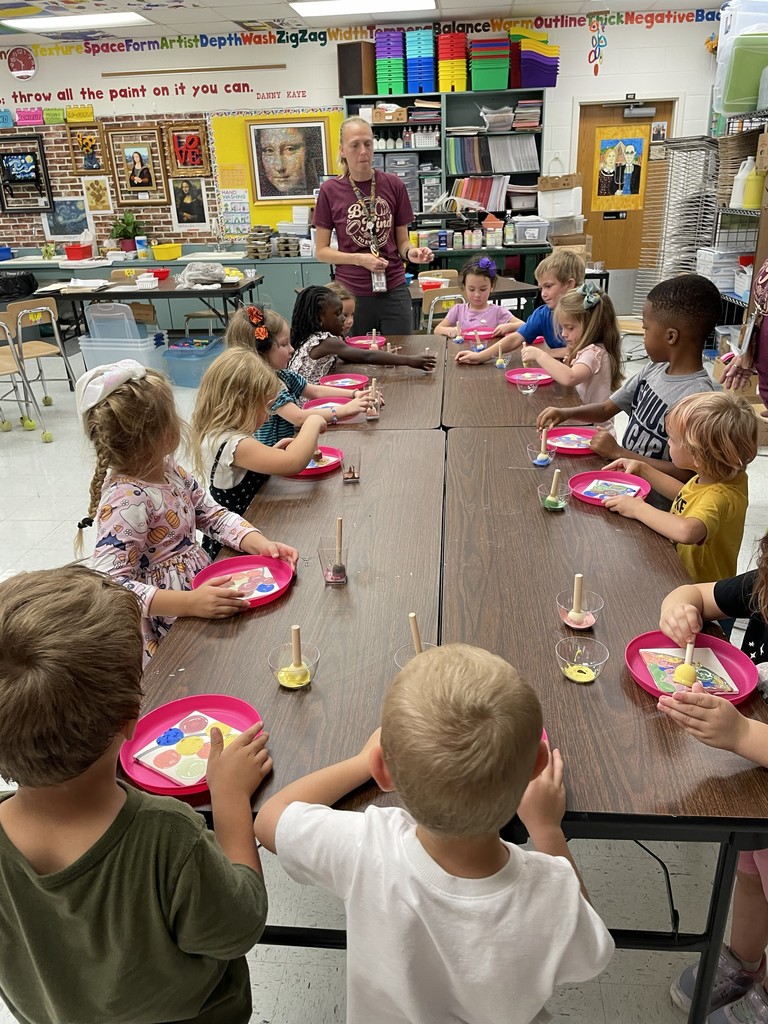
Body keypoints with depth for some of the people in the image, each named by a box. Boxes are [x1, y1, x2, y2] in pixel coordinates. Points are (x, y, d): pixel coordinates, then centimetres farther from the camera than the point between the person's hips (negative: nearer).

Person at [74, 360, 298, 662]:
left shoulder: (169, 470, 3)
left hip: (202, 587, 8)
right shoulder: (126, 503, -24)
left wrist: (261, 544, -9)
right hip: (170, 634, -8)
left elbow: (214, 515, 9)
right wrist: (189, 603, -38)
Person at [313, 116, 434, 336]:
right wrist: (359, 259, -14)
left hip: (393, 291, 1)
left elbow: (401, 241, 9)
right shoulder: (330, 191, -2)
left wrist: (411, 252, -14)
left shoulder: (393, 185, 1)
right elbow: (321, 251, 0)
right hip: (351, 294, -1)